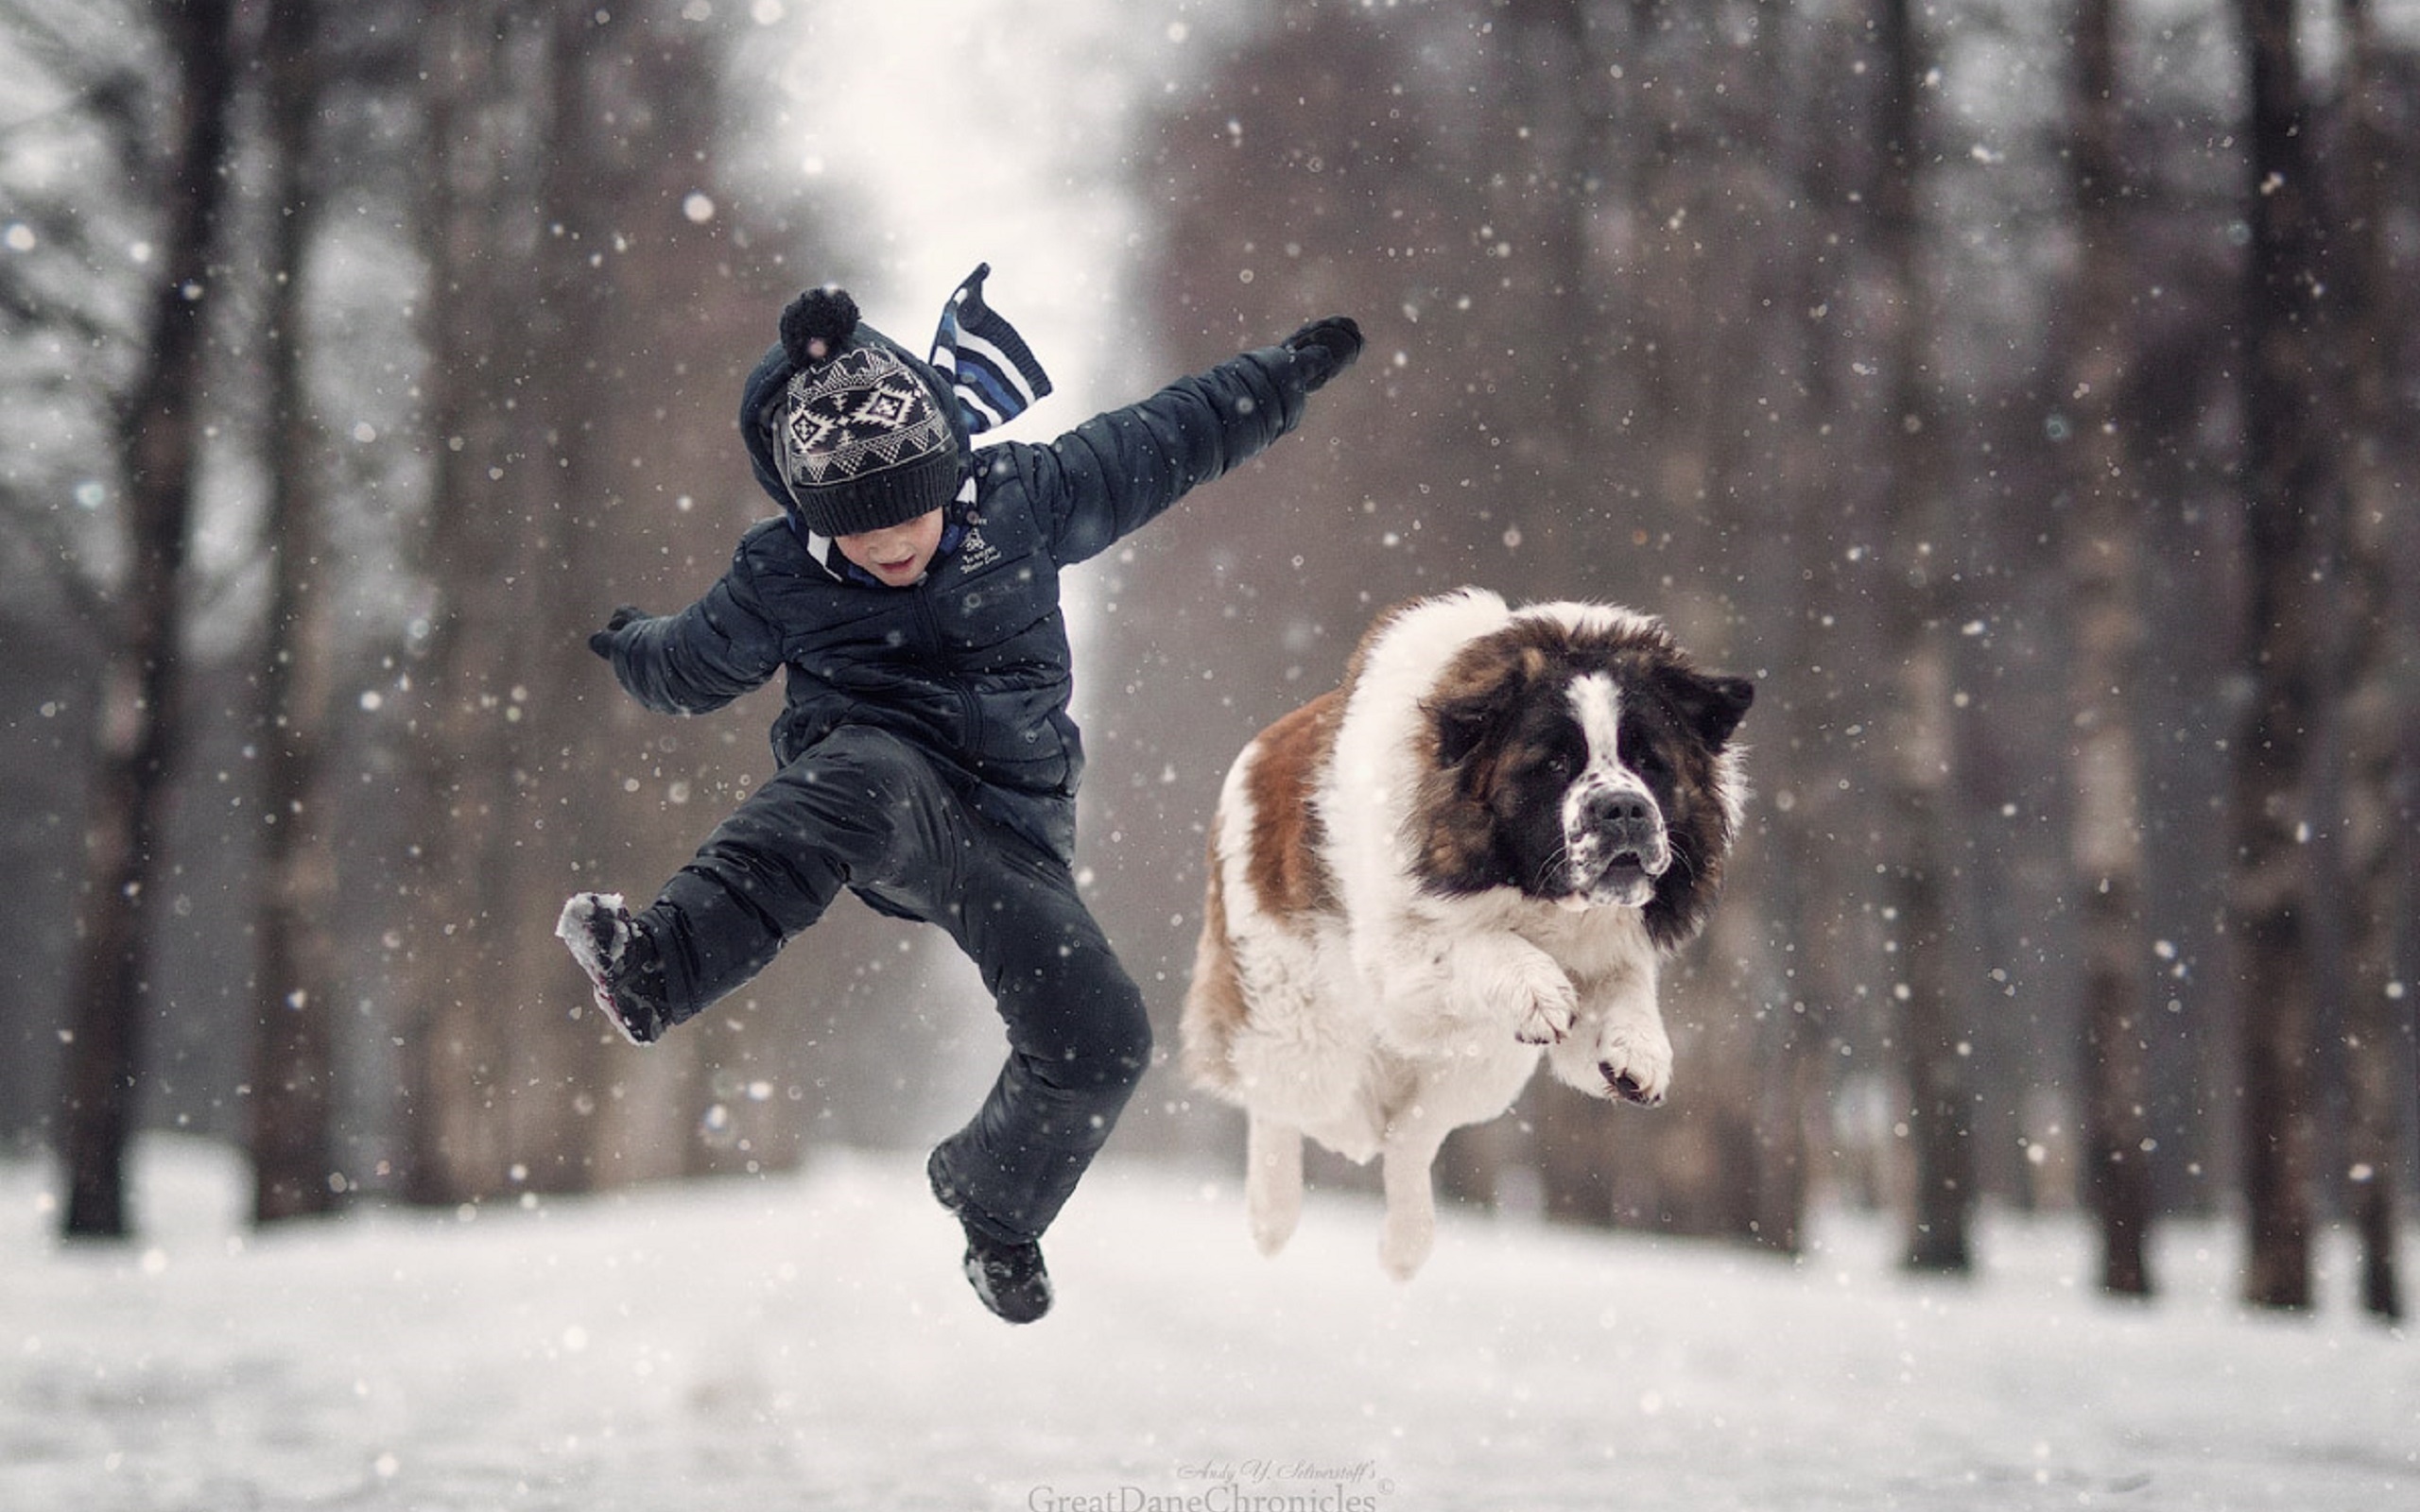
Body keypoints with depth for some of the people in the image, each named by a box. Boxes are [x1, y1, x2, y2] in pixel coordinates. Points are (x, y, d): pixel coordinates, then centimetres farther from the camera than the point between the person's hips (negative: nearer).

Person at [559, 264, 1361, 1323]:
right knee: (868, 780, -43)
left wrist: (1286, 374, 18)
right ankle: (654, 971, -66)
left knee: (1101, 1043, -12)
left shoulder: (1025, 501, -1)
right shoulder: (780, 579, -2)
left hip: (1010, 831, 3)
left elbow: (1164, 442, 13)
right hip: (871, 779, -3)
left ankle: (994, 1203, 23)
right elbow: (694, 665, 21)